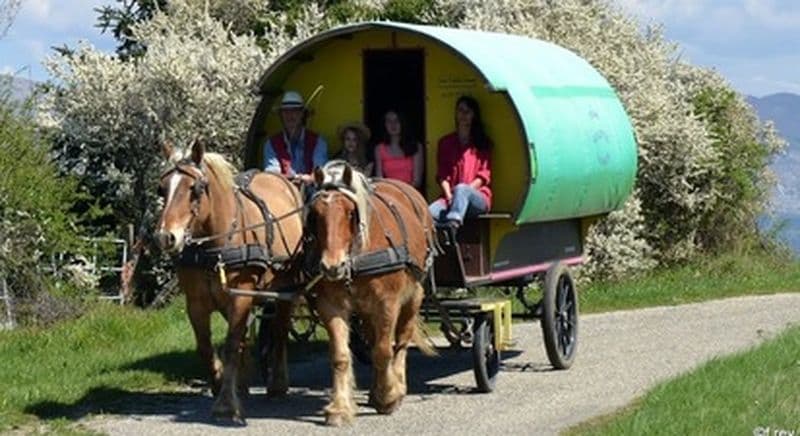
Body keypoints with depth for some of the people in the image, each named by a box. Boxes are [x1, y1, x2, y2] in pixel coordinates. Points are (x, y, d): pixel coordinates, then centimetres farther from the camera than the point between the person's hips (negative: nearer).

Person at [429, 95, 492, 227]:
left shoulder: (482, 143, 15)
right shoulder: (445, 143, 21)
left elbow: (484, 174, 5)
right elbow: (442, 174, 11)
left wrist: (467, 189, -12)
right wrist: (448, 194, -9)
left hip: (478, 197, -4)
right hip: (451, 198, 4)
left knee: (461, 189, -41)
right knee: (429, 213, -30)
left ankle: (453, 223, -66)